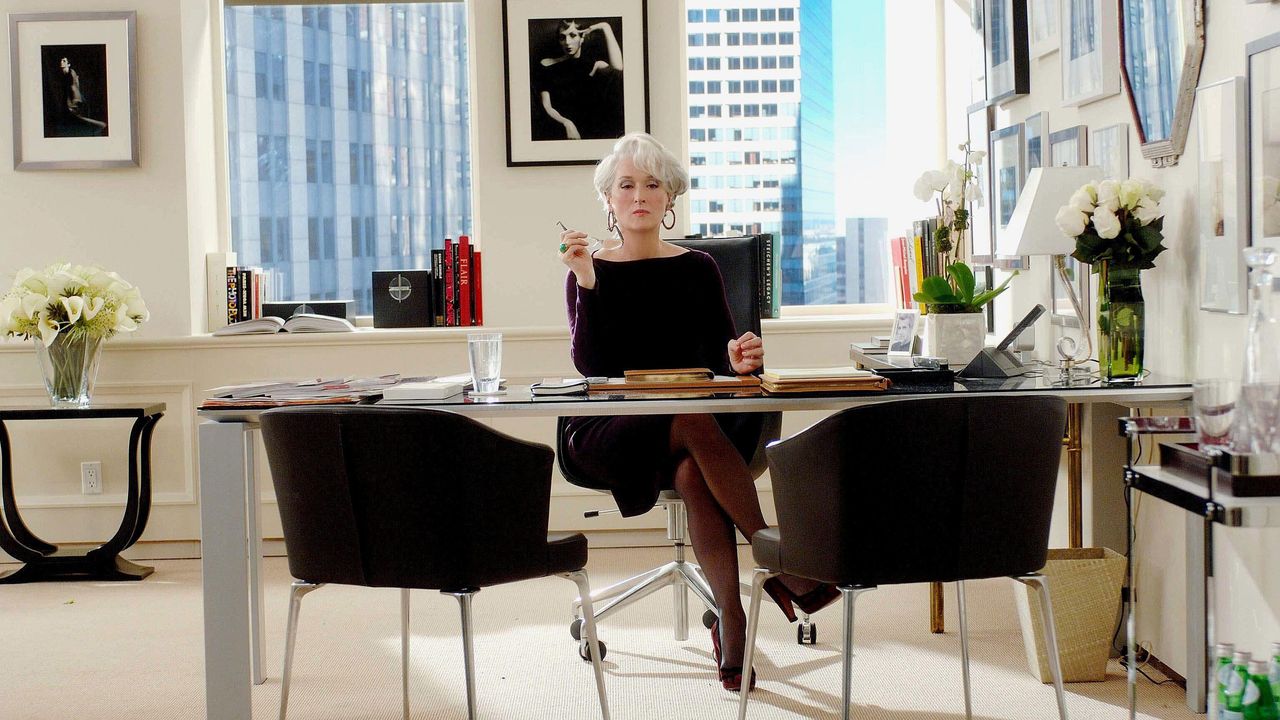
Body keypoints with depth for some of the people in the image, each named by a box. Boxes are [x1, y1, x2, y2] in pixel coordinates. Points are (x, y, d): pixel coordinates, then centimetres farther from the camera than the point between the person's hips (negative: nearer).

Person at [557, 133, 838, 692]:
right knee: (695, 422, -35)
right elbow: (590, 365, -10)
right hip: (607, 436, -2)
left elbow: (719, 355, -1)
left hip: (688, 428, 2)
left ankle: (730, 619, -36)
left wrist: (738, 358, -25)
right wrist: (586, 284, -21)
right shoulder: (590, 274, 4)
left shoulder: (696, 269, 10)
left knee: (693, 472, -36)